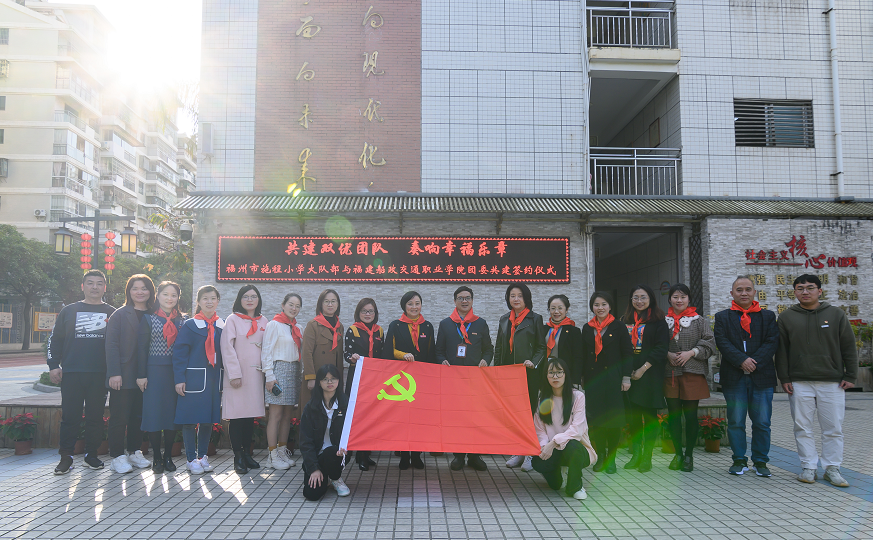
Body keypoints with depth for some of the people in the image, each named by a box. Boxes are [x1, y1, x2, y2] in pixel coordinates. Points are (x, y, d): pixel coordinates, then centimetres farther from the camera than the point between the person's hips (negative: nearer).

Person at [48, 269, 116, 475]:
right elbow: (55, 340, 11)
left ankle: (91, 454, 17)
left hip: (100, 375, 0)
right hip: (71, 373, 0)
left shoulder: (112, 313, 10)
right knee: (70, 416, 1)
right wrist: (53, 366, 1)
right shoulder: (69, 311, 10)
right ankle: (66, 457, 10)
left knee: (95, 416, 5)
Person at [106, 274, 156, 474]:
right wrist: (114, 373, -16)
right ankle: (117, 457, 9)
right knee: (119, 416, 1)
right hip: (123, 376, -4)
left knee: (139, 416, 11)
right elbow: (111, 345, -7)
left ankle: (134, 452, 23)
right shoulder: (120, 314, -2)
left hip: (144, 376, 4)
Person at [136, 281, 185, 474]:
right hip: (154, 371, -2)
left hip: (175, 372, 2)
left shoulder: (182, 321, 9)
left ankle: (168, 456, 15)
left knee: (173, 413, 4)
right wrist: (141, 375, -7)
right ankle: (156, 458, 9)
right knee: (154, 412, -2)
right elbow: (141, 348, 0)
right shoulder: (149, 319, 3)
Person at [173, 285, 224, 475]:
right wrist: (179, 379, -12)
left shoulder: (223, 326, 10)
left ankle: (202, 456, 22)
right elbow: (179, 353, -4)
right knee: (190, 419, 0)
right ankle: (192, 459, 10)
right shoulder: (189, 326, -1)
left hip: (214, 379, 4)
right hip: (194, 378, -4)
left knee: (208, 419, 10)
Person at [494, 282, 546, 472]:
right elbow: (498, 348, 17)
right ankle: (518, 453, 15)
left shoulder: (535, 319, 3)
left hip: (528, 373, -4)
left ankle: (530, 454, 6)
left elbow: (542, 347, 2)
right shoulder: (504, 320, 14)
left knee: (529, 411, -1)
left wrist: (533, 362, -14)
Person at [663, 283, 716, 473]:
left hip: (693, 373, -1)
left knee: (691, 415, 0)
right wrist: (668, 354, -7)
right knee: (673, 415, 4)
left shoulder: (699, 321, 6)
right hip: (670, 373, 2)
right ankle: (678, 453, 18)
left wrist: (690, 353, -12)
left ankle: (689, 455, 14)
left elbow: (709, 344, 1)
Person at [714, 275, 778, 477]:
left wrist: (755, 362, -13)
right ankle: (739, 460, 14)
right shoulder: (722, 317, 8)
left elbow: (772, 342, 0)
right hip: (734, 377, 0)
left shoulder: (768, 316, 11)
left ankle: (761, 461, 15)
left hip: (762, 376, 1)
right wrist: (742, 360, -16)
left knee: (762, 422, 3)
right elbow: (722, 342, -4)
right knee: (736, 422, 3)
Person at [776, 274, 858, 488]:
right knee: (802, 427, 3)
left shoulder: (836, 314, 5)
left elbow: (849, 348, 7)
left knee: (833, 428, 3)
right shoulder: (786, 317, 5)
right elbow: (781, 350, 5)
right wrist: (784, 378, 0)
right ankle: (809, 467, 13)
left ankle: (832, 468, 14)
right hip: (799, 383, 0)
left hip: (832, 382, 0)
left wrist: (850, 376, 1)